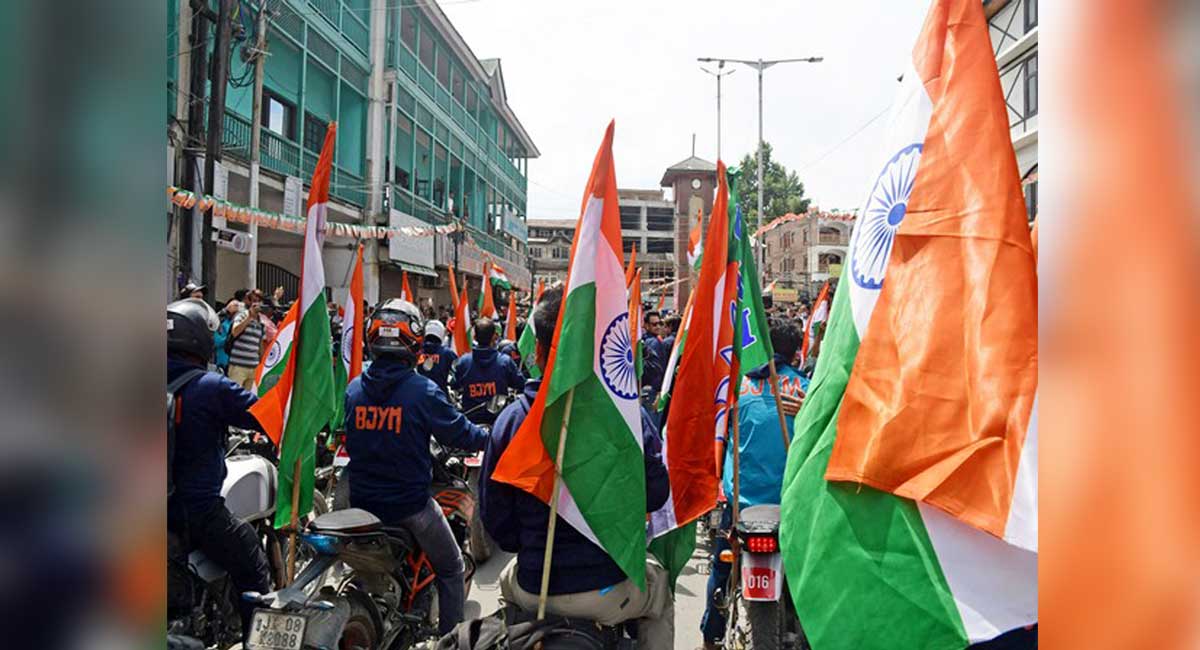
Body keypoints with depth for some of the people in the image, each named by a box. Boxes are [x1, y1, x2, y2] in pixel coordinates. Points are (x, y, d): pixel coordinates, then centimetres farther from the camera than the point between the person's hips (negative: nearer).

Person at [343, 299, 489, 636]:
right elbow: (459, 433, -10)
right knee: (451, 569, 15)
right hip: (411, 504, -5)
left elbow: (346, 439, 10)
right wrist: (489, 436, 9)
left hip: (361, 502, 5)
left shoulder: (354, 388, -2)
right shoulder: (423, 391, -17)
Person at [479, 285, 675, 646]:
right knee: (659, 584, 33)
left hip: (533, 592, 2)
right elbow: (655, 495, -4)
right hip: (608, 593, -1)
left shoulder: (511, 418, -11)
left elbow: (494, 513, -2)